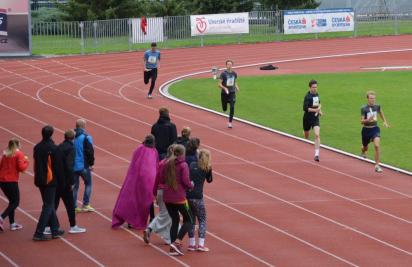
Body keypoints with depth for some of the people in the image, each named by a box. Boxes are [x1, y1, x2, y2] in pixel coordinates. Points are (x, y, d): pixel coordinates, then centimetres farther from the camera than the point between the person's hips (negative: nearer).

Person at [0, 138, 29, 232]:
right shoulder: (19, 154, -6)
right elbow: (21, 168, -12)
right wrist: (26, 162, 4)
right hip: (11, 181, -7)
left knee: (12, 201, 19)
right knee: (15, 202, 3)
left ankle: (12, 223, 17)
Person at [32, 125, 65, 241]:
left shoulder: (37, 148, 3)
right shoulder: (53, 148, -16)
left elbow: (36, 164, 11)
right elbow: (58, 166, -12)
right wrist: (60, 179, -2)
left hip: (40, 180, 7)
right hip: (50, 180, -7)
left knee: (49, 205, 18)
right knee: (48, 206, -2)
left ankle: (55, 229, 24)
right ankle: (39, 233, -8)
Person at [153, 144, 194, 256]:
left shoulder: (166, 164, 6)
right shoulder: (183, 165, -11)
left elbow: (160, 180, 7)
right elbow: (186, 181, -17)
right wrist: (191, 185, 3)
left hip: (167, 198, 6)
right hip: (179, 198, -6)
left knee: (175, 220, 16)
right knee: (188, 220, 9)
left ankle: (173, 247, 11)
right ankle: (177, 242, -9)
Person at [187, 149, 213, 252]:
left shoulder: (192, 165, 8)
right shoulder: (207, 168, 0)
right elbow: (209, 180, 15)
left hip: (187, 195, 3)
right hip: (197, 197, -3)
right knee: (202, 220, 9)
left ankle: (192, 244, 13)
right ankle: (201, 244, -1)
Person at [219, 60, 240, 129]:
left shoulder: (234, 74, 3)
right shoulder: (223, 74, -10)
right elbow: (219, 84, -13)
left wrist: (236, 87, 2)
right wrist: (224, 88, -31)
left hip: (232, 93, 2)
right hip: (224, 93, -2)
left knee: (232, 108, -14)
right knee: (224, 109, 9)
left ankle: (230, 122, -8)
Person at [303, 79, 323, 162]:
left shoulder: (317, 94, 6)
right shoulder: (307, 96, -14)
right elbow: (305, 108, -22)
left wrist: (319, 109, 8)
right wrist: (315, 110, -29)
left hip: (315, 118, 3)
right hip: (307, 119, -3)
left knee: (317, 135, -16)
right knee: (306, 136, 13)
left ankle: (316, 154, -19)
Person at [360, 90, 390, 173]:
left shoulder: (377, 106, -4)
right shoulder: (364, 109, -15)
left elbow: (381, 113, 20)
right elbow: (362, 121, -15)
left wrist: (385, 121, 21)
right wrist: (368, 120, -33)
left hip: (375, 129, 1)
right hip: (366, 130, -1)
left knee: (377, 146, -20)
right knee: (365, 148, 18)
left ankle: (377, 166, -15)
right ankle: (363, 152, 58)